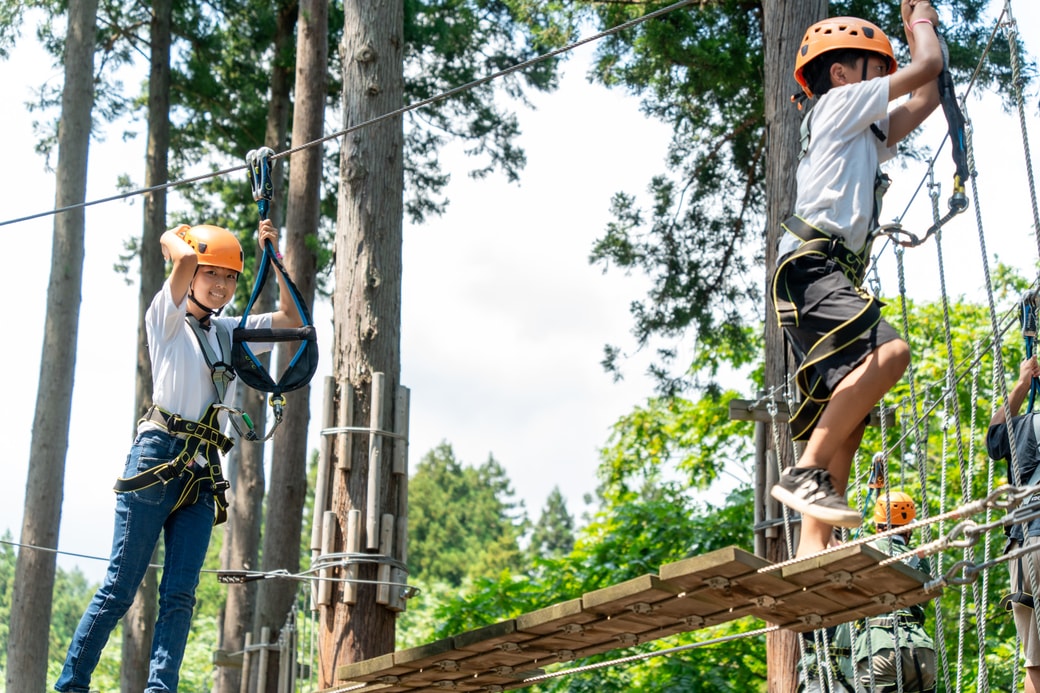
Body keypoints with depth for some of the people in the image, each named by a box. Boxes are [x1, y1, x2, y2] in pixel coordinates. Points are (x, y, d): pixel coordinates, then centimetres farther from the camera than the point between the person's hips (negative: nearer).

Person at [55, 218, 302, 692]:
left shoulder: (229, 333, 21)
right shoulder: (167, 319, 3)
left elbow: (292, 318, 20)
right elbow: (186, 259, -13)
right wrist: (172, 237, 8)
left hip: (203, 472, 6)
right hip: (158, 457, -6)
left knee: (180, 594, -4)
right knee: (120, 587, -5)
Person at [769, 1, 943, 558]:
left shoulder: (865, 139, 35)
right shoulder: (838, 103, 9)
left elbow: (927, 97, 41)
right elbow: (927, 67, 12)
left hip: (832, 281, 10)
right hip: (811, 267, -10)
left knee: (846, 425, -2)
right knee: (888, 351, -32)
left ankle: (811, 550, -10)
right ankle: (806, 472, -35)